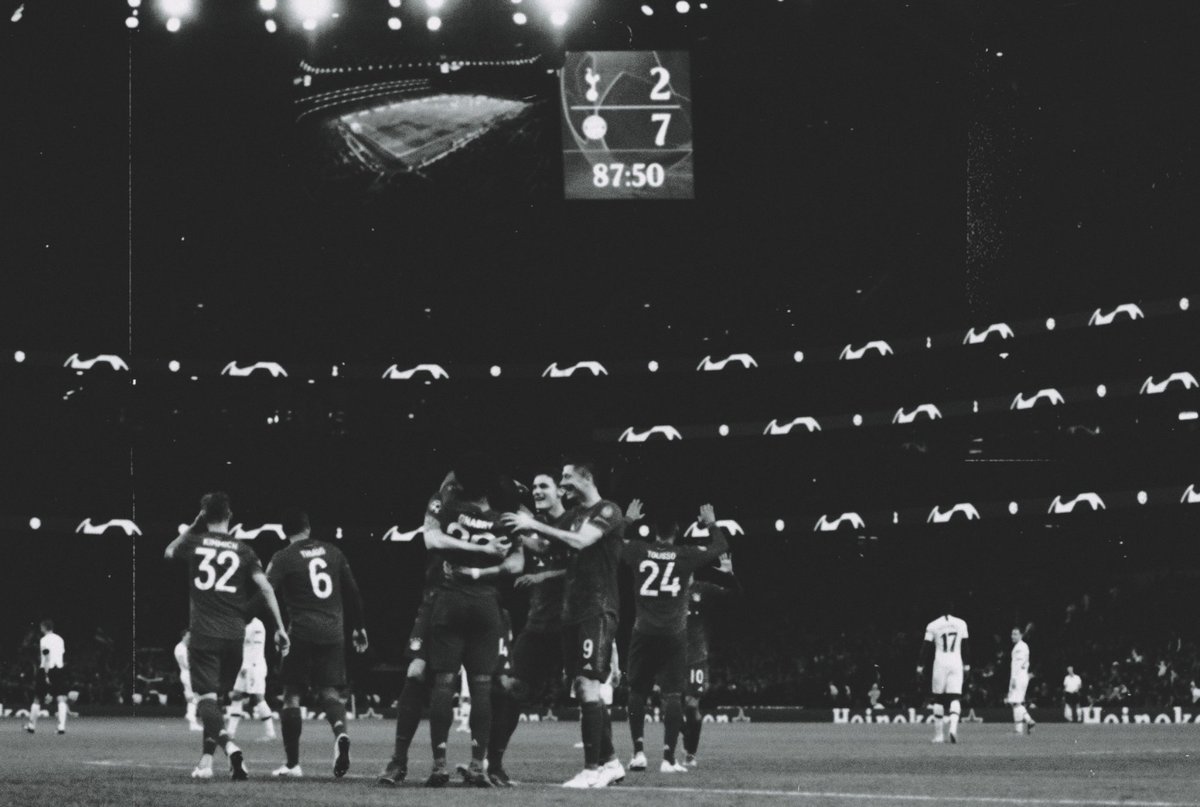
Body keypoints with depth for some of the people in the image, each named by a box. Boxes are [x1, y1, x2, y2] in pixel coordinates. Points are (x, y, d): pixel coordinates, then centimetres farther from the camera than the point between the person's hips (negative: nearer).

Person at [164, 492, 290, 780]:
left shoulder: (195, 543, 1)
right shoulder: (242, 550, 4)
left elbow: (168, 552, 24)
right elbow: (265, 587, -5)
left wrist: (193, 526, 23)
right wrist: (280, 627, -2)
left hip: (203, 633, -3)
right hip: (234, 634, 3)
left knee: (207, 696, -7)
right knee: (214, 695, 16)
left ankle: (230, 748, -30)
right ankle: (206, 758, 17)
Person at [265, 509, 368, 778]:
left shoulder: (283, 558, -2)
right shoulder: (332, 552, 10)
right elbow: (352, 592, 14)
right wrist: (359, 628, 24)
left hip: (301, 633, -3)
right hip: (333, 632, 3)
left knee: (292, 695, 6)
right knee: (329, 691, 8)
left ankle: (292, 763, 4)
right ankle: (340, 732, -24)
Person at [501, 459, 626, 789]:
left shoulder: (607, 512, -8)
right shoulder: (576, 514, 19)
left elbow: (579, 542, -23)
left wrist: (534, 525, -19)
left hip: (598, 610, -9)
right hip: (573, 610, 9)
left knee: (587, 684, -14)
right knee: (585, 688, 10)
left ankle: (593, 769, -14)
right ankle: (610, 762, 17)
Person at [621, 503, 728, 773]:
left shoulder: (639, 552, 1)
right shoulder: (686, 556, -2)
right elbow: (721, 547, 9)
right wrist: (711, 524, 24)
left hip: (644, 632, 1)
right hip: (674, 636, -1)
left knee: (637, 692, 12)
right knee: (672, 694, 0)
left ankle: (639, 752, 5)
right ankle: (668, 758, -7)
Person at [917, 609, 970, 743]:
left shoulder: (933, 626, -3)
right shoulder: (961, 624, 4)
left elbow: (926, 648, -1)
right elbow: (965, 647, 10)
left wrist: (920, 666, 4)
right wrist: (966, 665, 19)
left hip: (940, 663, -1)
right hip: (956, 663, 1)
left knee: (938, 698, 8)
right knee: (955, 697, -1)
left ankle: (939, 735, 8)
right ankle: (953, 727, -25)